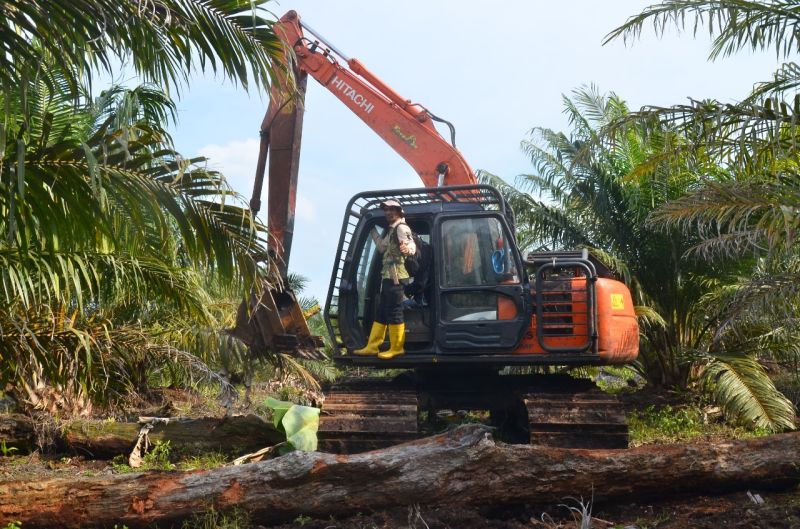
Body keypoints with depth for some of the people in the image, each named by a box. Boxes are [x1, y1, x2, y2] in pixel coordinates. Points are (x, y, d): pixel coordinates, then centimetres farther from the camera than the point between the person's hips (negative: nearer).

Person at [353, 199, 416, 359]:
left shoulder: (401, 228, -9)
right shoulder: (391, 229, 21)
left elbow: (411, 244, -26)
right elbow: (382, 247, 35)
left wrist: (407, 249, -50)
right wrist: (373, 231, 32)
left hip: (395, 276, -10)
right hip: (388, 276, 11)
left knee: (394, 311, -8)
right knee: (381, 311, 12)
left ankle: (396, 348, -2)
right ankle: (372, 346, 16)